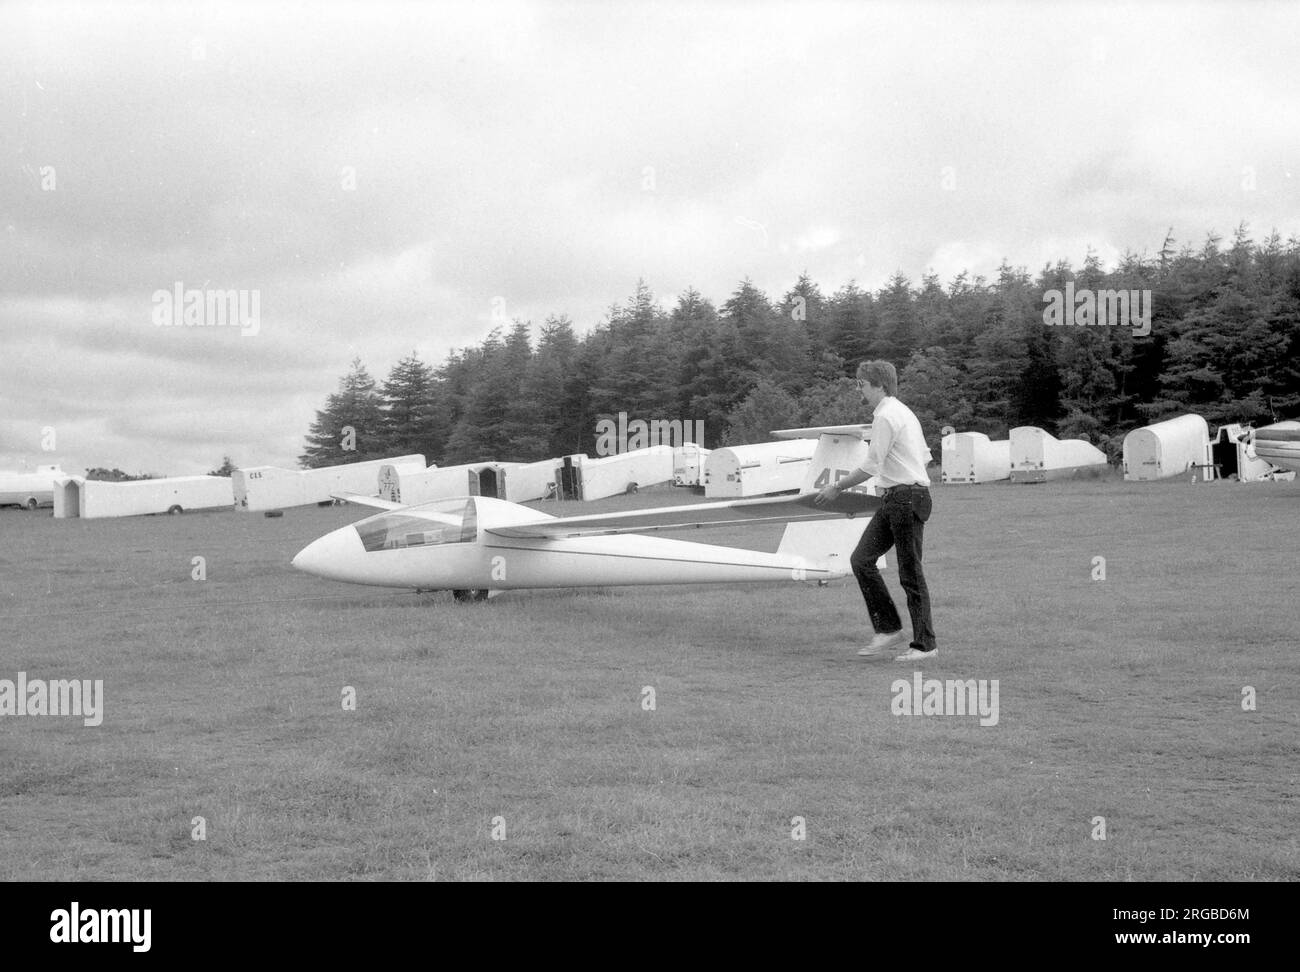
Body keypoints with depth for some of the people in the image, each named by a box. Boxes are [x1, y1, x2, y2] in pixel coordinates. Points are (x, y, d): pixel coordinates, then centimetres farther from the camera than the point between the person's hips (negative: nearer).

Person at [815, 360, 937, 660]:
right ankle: (888, 628, 8)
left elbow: (871, 466, -15)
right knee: (861, 560, 5)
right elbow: (925, 456, 21)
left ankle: (925, 644, 4)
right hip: (894, 500, 10)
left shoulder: (885, 416, -12)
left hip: (906, 497, -10)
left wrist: (837, 488, -6)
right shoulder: (903, 411, 19)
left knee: (910, 574, -4)